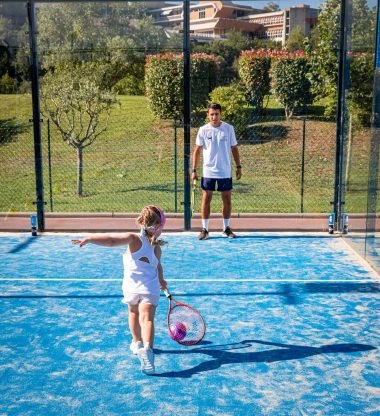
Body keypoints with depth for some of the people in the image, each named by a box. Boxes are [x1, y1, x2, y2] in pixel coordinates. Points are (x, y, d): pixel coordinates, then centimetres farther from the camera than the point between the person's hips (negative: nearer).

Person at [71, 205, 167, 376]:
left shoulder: (133, 239, -6)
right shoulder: (157, 247, 6)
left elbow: (111, 241, -23)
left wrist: (89, 239, -26)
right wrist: (161, 280, 44)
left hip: (131, 287, 0)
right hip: (150, 289, 0)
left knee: (133, 313, 24)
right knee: (147, 319, -9)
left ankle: (137, 343, 41)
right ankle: (146, 348, -34)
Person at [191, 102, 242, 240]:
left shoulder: (229, 128, -1)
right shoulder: (203, 130, -3)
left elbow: (234, 148, 6)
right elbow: (197, 150, 0)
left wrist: (238, 166, 2)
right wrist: (194, 170, -4)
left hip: (225, 172, 1)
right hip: (208, 171, -1)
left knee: (227, 199, 7)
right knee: (206, 199, 2)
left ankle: (226, 228, 20)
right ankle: (205, 229, 9)